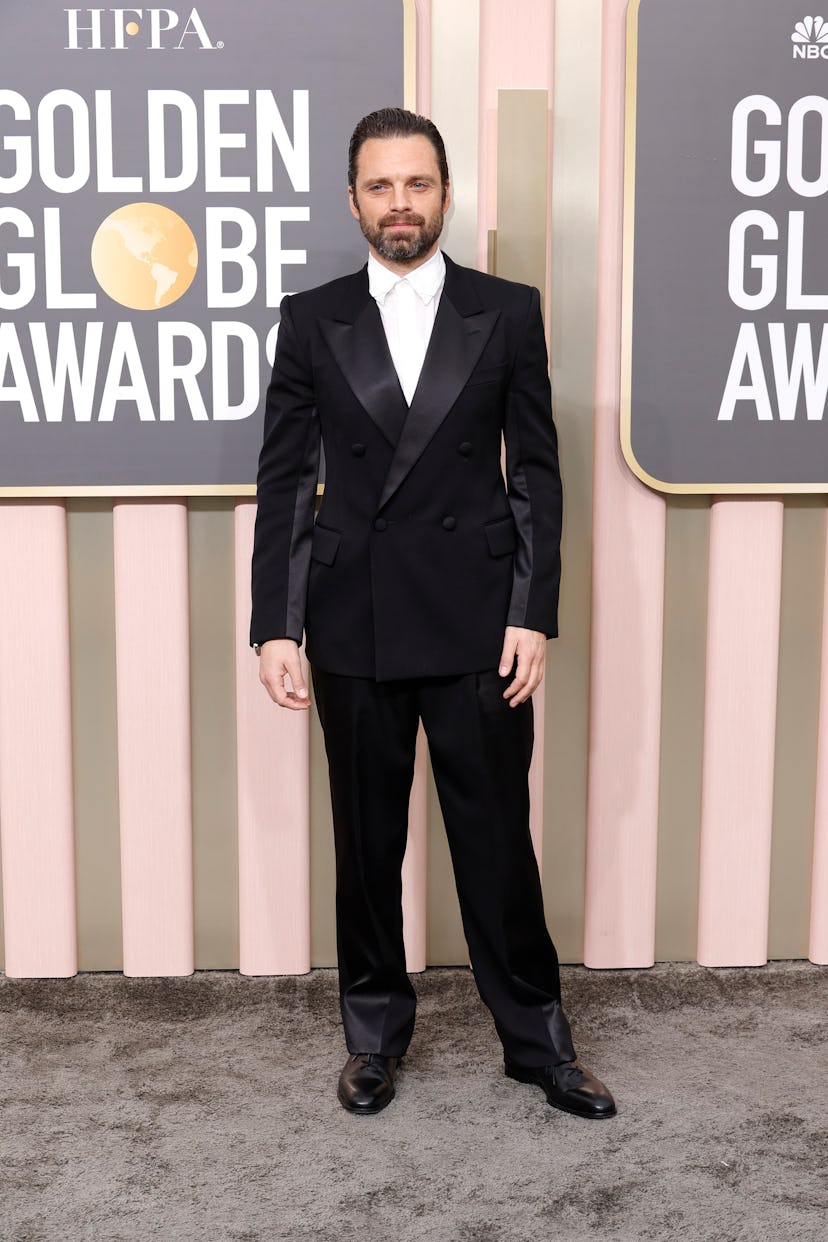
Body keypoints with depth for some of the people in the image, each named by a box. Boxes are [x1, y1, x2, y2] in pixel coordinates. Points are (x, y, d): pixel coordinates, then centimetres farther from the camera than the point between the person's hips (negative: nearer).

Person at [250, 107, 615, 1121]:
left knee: (496, 836, 6)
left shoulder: (507, 312, 4)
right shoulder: (311, 320, 5)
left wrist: (533, 616, -5)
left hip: (477, 621, -1)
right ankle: (374, 1032, 30)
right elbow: (284, 480, 4)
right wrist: (276, 627, -3)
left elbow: (536, 473, 2)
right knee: (367, 839, 12)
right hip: (353, 625, 1)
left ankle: (536, 1039, 23)